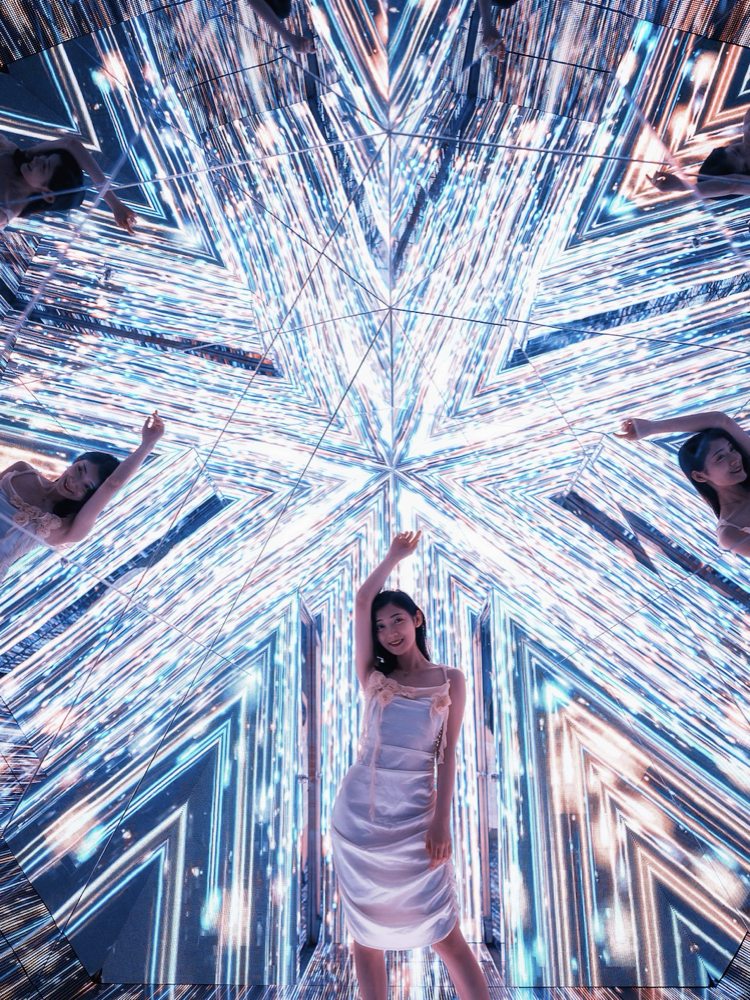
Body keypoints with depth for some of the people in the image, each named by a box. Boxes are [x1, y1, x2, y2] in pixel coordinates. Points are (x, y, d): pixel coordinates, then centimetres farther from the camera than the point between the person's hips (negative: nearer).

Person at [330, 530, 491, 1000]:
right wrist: (395, 557, 11)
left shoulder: (451, 680, 4)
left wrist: (442, 818, -8)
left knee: (446, 935, 1)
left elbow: (448, 752, 0)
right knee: (366, 932, 11)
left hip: (415, 814, -2)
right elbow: (363, 599, 1)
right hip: (359, 811, 2)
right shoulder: (374, 677, 6)